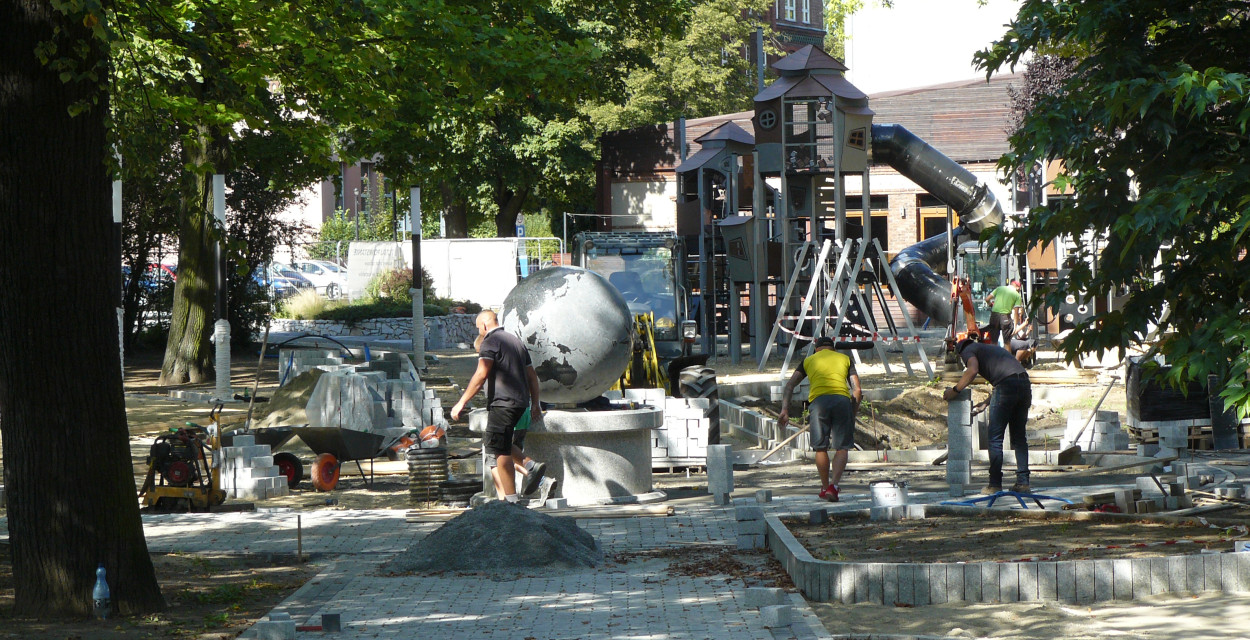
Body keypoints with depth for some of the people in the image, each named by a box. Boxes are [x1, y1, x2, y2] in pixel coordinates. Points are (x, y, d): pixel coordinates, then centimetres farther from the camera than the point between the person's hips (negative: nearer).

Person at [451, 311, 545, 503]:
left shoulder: (491, 341, -5)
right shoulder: (516, 341, 20)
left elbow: (481, 374, -17)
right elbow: (532, 376, 22)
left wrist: (462, 402, -19)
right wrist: (535, 404, 29)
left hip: (502, 402, -9)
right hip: (520, 402, 9)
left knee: (501, 451, -9)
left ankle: (510, 499, -13)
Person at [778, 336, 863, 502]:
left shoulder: (809, 360, 27)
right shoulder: (845, 358, 27)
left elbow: (790, 385, 14)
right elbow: (857, 391, 18)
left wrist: (785, 410, 6)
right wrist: (852, 416, 24)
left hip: (818, 400, 0)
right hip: (842, 399, 0)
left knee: (821, 448, 14)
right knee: (842, 448, 3)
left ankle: (825, 487, 23)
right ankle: (833, 486, -16)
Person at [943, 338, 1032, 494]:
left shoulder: (968, 350, 14)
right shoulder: (994, 348, 37)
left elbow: (972, 370, -8)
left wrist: (955, 390, -1)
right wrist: (987, 401, 39)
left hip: (1007, 384, -7)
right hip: (1024, 382, 7)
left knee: (995, 438, 1)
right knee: (1019, 437, 15)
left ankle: (995, 484, 0)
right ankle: (1023, 482, 11)